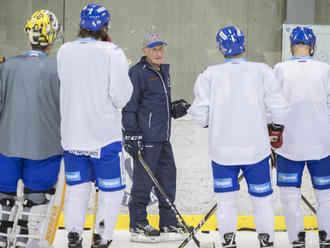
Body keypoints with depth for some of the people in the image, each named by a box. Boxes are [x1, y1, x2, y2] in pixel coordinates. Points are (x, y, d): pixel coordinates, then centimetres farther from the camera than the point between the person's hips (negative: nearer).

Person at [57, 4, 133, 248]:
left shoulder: (64, 51, -1)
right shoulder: (112, 53, -13)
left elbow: (66, 87, 9)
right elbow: (121, 97, -13)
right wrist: (124, 71, 3)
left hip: (71, 134, 4)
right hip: (104, 135, -4)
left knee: (77, 187, 17)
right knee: (111, 190, 9)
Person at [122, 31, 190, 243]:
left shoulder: (164, 72, 18)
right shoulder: (137, 73, -9)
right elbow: (129, 107, -13)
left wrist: (176, 108, 9)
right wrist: (132, 136, -17)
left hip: (163, 137, 9)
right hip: (145, 137, -9)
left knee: (168, 177, 11)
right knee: (143, 180, -5)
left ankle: (168, 224, 21)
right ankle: (138, 226, 4)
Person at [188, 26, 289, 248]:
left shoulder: (210, 75, -3)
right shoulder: (262, 72, -4)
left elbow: (200, 115, -3)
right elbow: (278, 108, -4)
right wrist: (277, 130, 15)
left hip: (223, 150, 0)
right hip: (256, 148, 0)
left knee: (226, 200, 12)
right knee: (262, 199, 13)